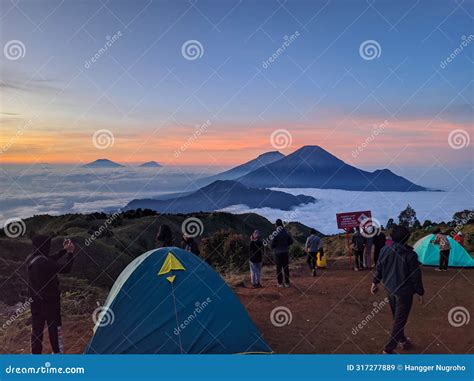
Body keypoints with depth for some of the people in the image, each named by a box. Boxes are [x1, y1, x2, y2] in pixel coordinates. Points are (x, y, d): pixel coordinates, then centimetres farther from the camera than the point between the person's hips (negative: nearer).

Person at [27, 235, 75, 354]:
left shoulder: (30, 259, 1)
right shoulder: (44, 262, -27)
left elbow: (51, 260, 14)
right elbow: (65, 269, -21)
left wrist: (64, 250, 13)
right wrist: (70, 252, -12)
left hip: (35, 300, 8)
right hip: (50, 300, -8)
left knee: (37, 326, 15)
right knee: (54, 326, 7)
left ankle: (35, 354, 24)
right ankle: (58, 352, 18)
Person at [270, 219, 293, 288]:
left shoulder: (275, 233, -16)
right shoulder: (286, 232, -2)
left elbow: (272, 243, -15)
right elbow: (291, 241, 6)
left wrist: (273, 247, 7)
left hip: (278, 252, -4)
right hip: (285, 252, 4)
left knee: (279, 268, 5)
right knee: (286, 267, 11)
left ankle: (280, 283, 9)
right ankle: (287, 283, 16)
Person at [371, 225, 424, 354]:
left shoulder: (385, 250, -6)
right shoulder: (410, 255, -20)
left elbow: (379, 268, 4)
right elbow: (416, 276, -13)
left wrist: (375, 282, 19)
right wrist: (420, 292, 1)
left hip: (389, 289, 5)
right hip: (404, 291, -5)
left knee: (397, 317, 24)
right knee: (400, 320, 5)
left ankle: (402, 340, 42)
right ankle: (389, 349, 6)